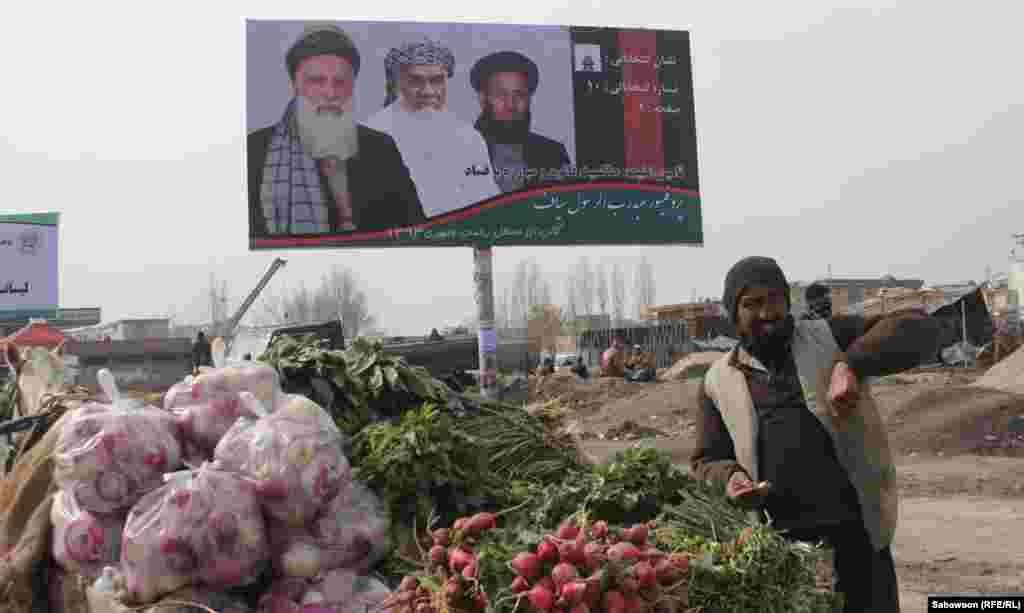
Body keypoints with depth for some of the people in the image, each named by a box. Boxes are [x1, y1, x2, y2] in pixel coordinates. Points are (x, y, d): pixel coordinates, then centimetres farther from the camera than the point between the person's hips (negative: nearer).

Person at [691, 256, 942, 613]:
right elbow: (707, 461, 11)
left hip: (856, 533, 0)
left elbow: (918, 329, -7)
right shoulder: (718, 382, 7)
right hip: (775, 544, 1)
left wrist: (851, 365, -23)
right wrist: (729, 477, -13)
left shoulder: (830, 339, 4)